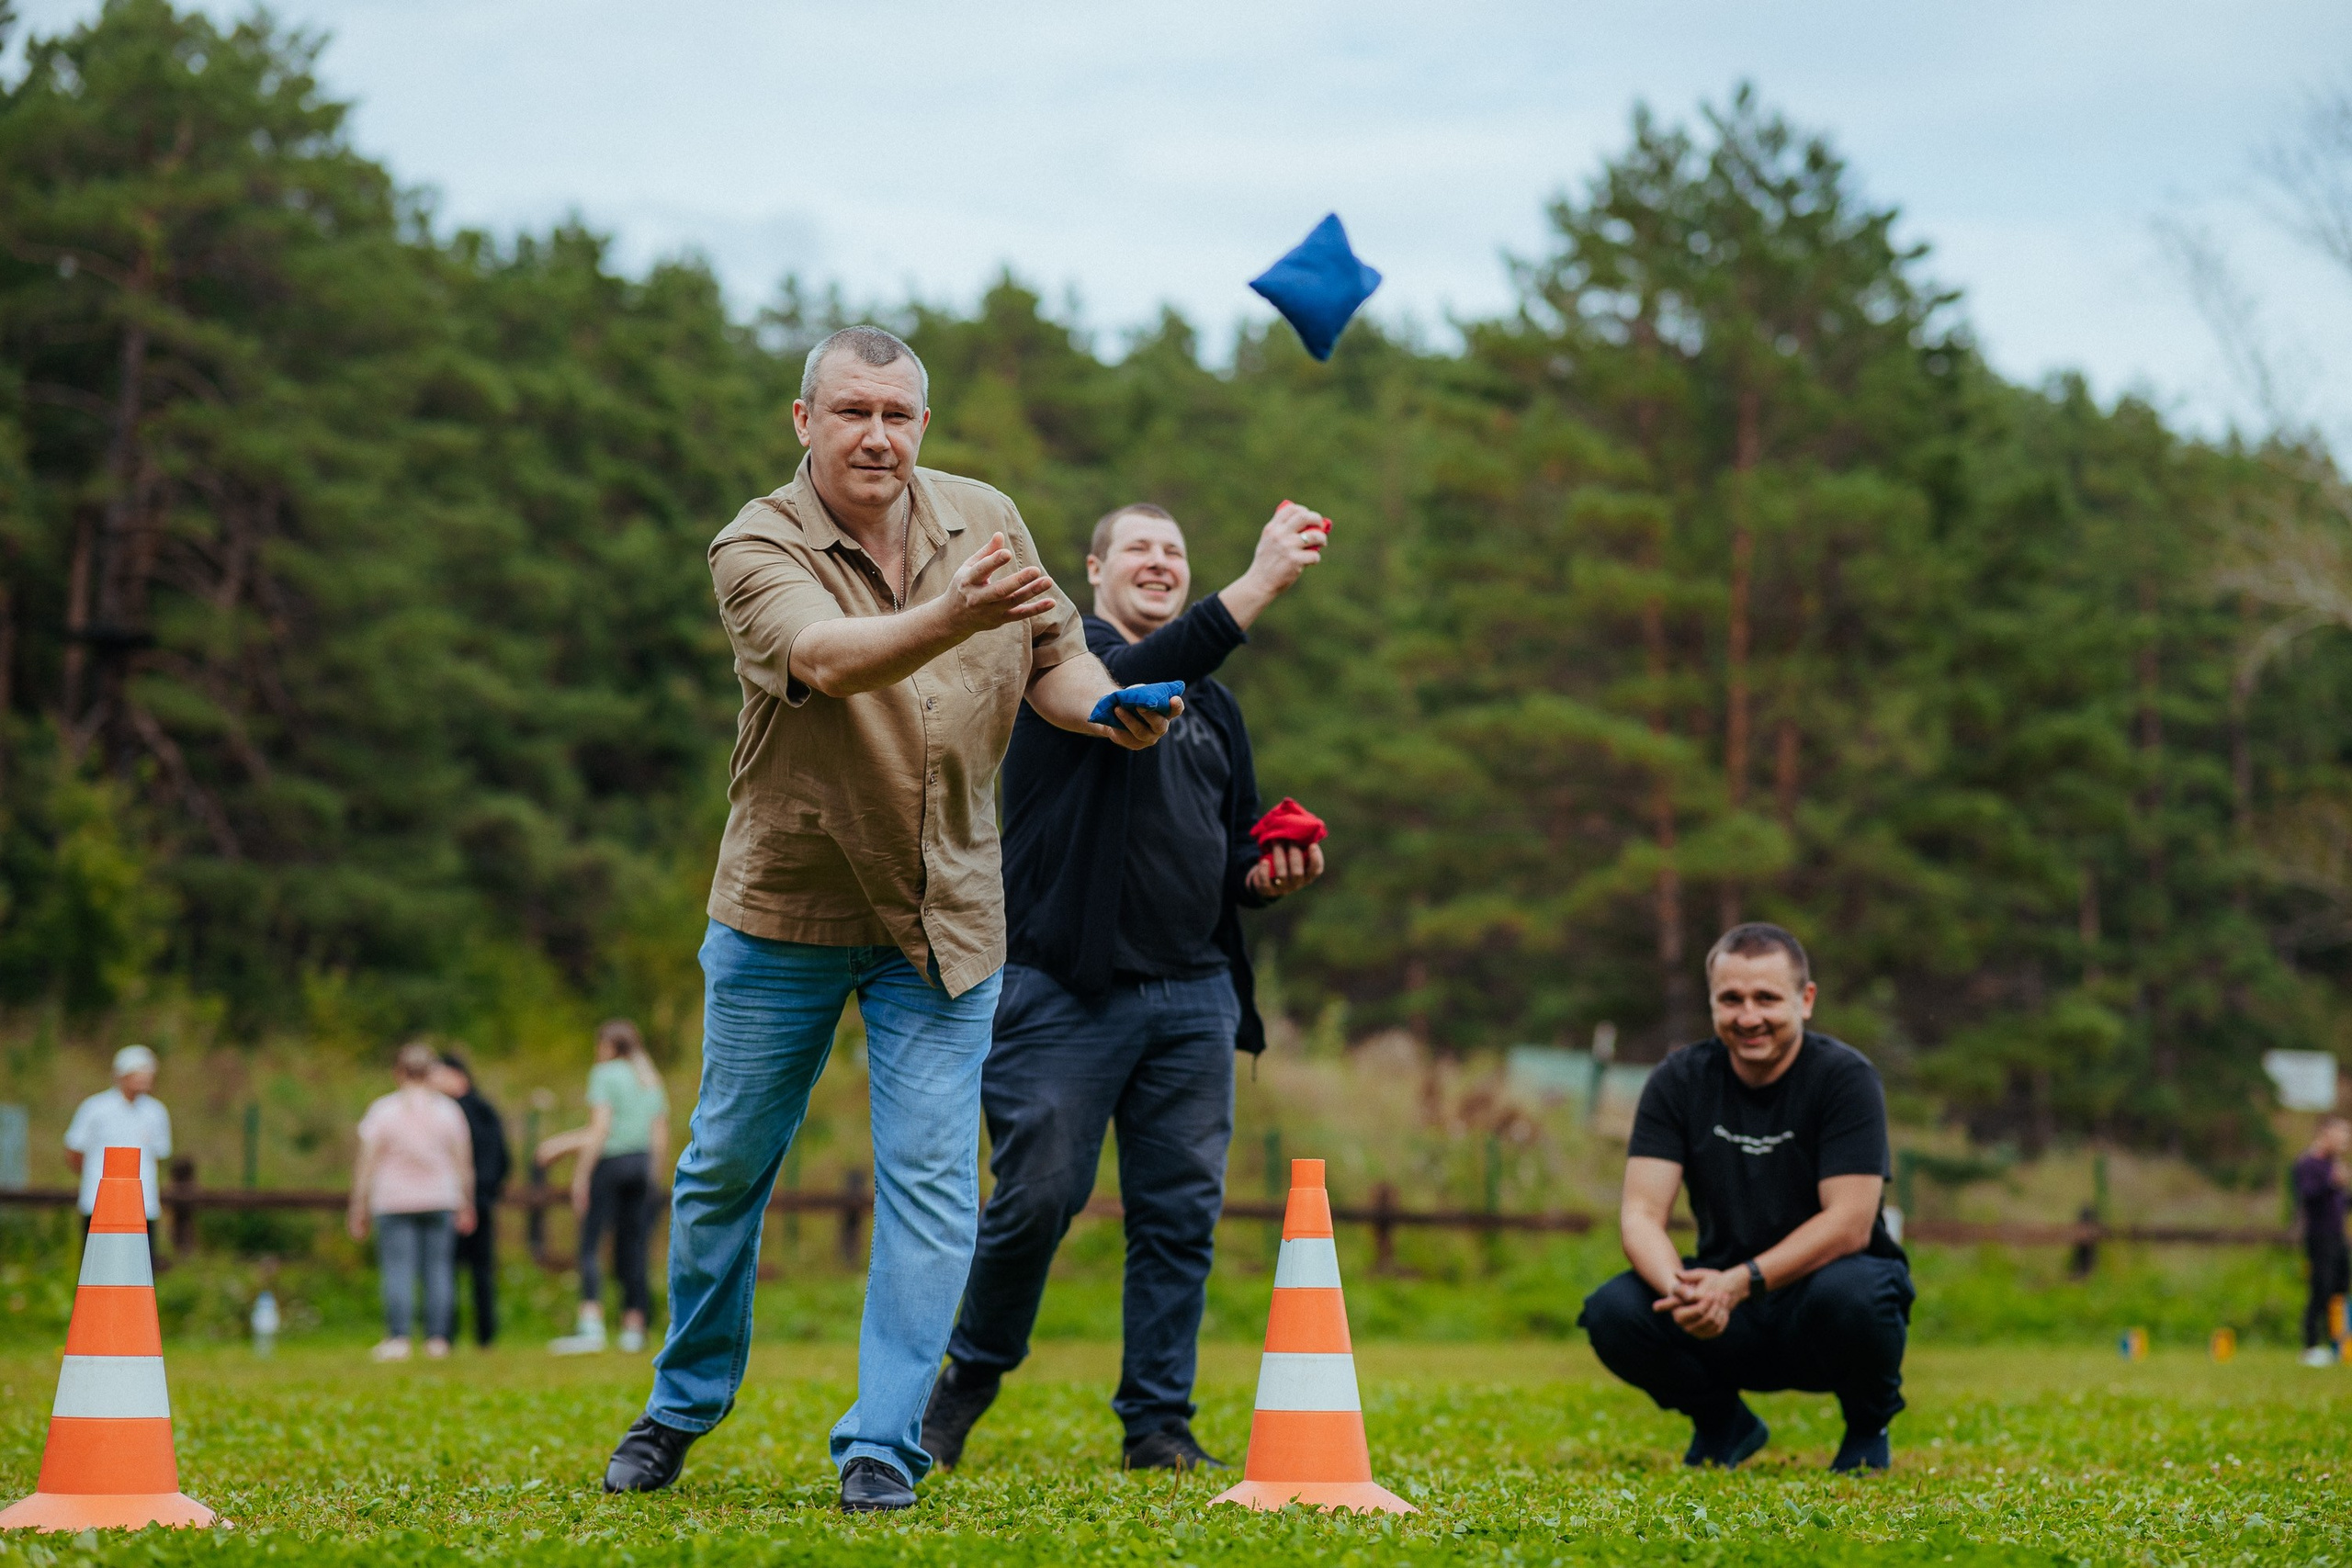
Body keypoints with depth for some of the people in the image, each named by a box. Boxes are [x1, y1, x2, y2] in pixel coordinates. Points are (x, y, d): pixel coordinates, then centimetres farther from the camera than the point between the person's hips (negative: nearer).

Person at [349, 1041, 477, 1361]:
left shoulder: (383, 1110, -3)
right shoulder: (448, 1110, 4)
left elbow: (366, 1163, -3)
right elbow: (464, 1163, 7)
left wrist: (358, 1210, 2)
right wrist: (466, 1205, 16)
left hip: (393, 1201, -2)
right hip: (440, 1200, 2)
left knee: (397, 1269, -2)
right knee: (439, 1268, 4)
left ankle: (398, 1338, -8)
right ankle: (438, 1338, 2)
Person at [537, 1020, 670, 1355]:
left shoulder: (604, 1074, -3)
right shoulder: (652, 1081, 16)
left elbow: (600, 1129, -11)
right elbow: (661, 1137, 13)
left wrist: (581, 1176, -11)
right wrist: (657, 1174, 18)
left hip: (610, 1163, -6)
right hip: (643, 1164, 6)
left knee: (589, 1246, -7)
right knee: (633, 1249, 8)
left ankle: (591, 1325, -20)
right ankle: (633, 1327, 4)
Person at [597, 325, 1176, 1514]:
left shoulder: (982, 520, -1)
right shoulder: (757, 549, -15)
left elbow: (1053, 658, 10)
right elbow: (827, 658, -35)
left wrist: (1106, 707, -14)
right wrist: (957, 617, -52)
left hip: (942, 914, 2)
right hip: (783, 904, -2)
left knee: (929, 1182, -5)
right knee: (726, 1168, 10)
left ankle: (883, 1448, 1)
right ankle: (682, 1408, 30)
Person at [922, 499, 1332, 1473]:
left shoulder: (1213, 708, 22)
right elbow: (1130, 681, -22)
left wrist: (1269, 876, 3)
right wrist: (1260, 583, -28)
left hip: (1194, 994, 6)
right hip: (1066, 989, -6)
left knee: (1182, 1211, 1)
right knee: (1038, 1197, -6)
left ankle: (1158, 1422, 9)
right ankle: (970, 1375, 16)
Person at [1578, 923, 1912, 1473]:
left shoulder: (1845, 1078, -13)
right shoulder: (1680, 1081, -3)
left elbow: (1849, 1223, -21)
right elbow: (1640, 1213, -11)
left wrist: (1737, 1284, -33)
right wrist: (1681, 1289, -33)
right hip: (1729, 1324, 3)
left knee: (1849, 1294, -38)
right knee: (1613, 1312, -25)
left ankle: (1868, 1428, -3)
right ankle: (1723, 1423, 6)